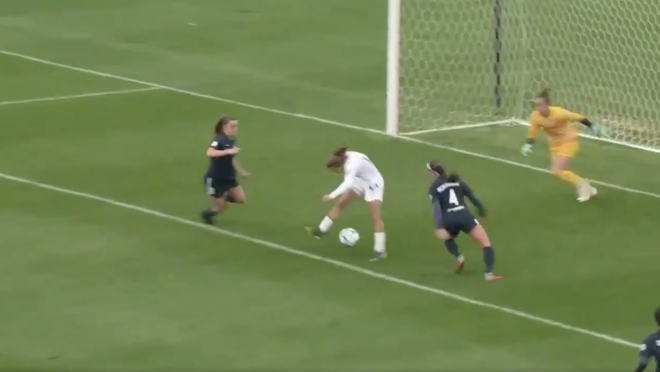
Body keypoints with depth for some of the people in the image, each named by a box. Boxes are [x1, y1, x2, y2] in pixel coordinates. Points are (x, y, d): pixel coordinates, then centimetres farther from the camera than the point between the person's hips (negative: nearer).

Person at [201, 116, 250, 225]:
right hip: (215, 178, -7)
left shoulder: (232, 141, 0)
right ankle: (207, 214, 38)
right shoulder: (219, 140, -25)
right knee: (220, 208, 5)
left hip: (228, 177, 7)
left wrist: (240, 171, 23)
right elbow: (209, 153, -45)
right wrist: (228, 151, -51)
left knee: (241, 199, -2)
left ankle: (224, 197, 27)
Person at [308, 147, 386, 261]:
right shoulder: (345, 157, -16)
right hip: (361, 181, 9)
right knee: (340, 203, 10)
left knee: (376, 217, -13)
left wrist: (332, 195, -62)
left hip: (373, 184, -9)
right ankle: (322, 230, 21)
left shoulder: (352, 165, -40)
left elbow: (348, 184, -55)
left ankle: (380, 251, -12)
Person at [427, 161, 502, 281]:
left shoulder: (433, 188, 8)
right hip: (464, 216, 0)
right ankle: (489, 273, -16)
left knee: (448, 239, 37)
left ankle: (458, 257, 9)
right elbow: (473, 198, 17)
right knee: (486, 243, 2)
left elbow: (436, 208, -8)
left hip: (449, 220, 0)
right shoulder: (457, 182, 16)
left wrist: (439, 227, -18)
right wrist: (483, 211, 32)